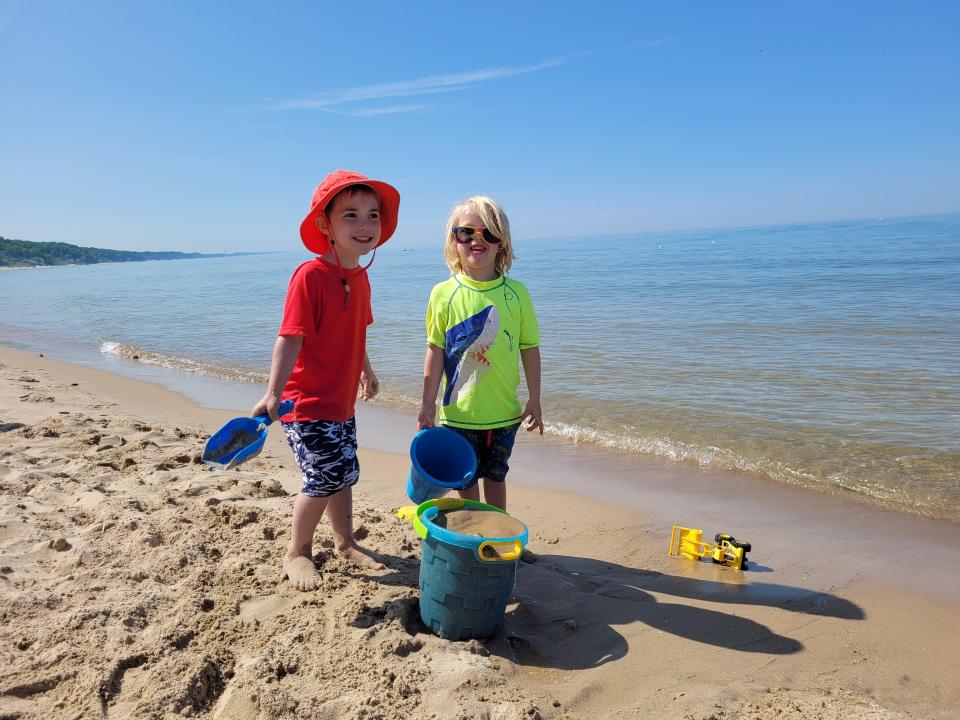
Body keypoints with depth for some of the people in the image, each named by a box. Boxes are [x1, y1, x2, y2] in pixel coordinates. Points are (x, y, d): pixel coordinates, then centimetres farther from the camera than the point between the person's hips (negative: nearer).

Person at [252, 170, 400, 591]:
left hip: (341, 401, 8)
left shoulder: (360, 277, 3)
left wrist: (366, 371, 30)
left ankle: (345, 542, 39)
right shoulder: (311, 275, -21)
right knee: (325, 477, -6)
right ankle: (297, 553, 18)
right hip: (307, 403, -8)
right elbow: (290, 338, -26)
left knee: (344, 473, 19)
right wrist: (272, 393, -34)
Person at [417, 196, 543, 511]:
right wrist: (428, 404, -6)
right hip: (460, 412, -1)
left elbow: (530, 349, 1)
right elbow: (435, 351, -6)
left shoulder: (516, 293, -5)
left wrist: (534, 401, 2)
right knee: (466, 480, 14)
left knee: (495, 476, 19)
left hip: (504, 412, 2)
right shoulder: (444, 293, -8)